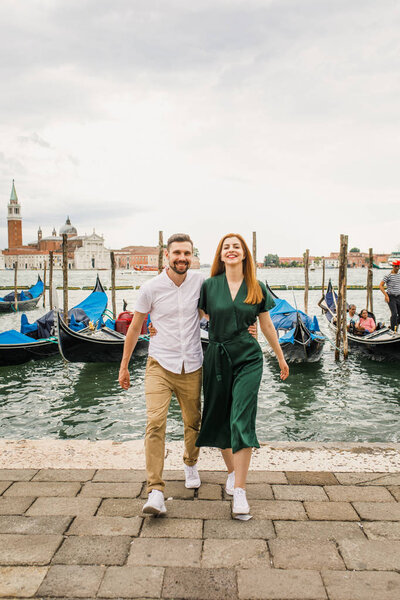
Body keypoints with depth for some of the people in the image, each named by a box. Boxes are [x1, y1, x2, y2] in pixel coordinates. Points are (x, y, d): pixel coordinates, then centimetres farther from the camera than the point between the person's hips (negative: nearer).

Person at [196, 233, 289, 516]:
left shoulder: (257, 288, 3)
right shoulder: (209, 286, 1)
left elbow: (267, 326, 12)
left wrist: (281, 358, 19)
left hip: (248, 358, -1)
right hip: (217, 358, 1)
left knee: (242, 420, -10)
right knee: (219, 419, 11)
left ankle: (240, 490, -4)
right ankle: (232, 471, 35)